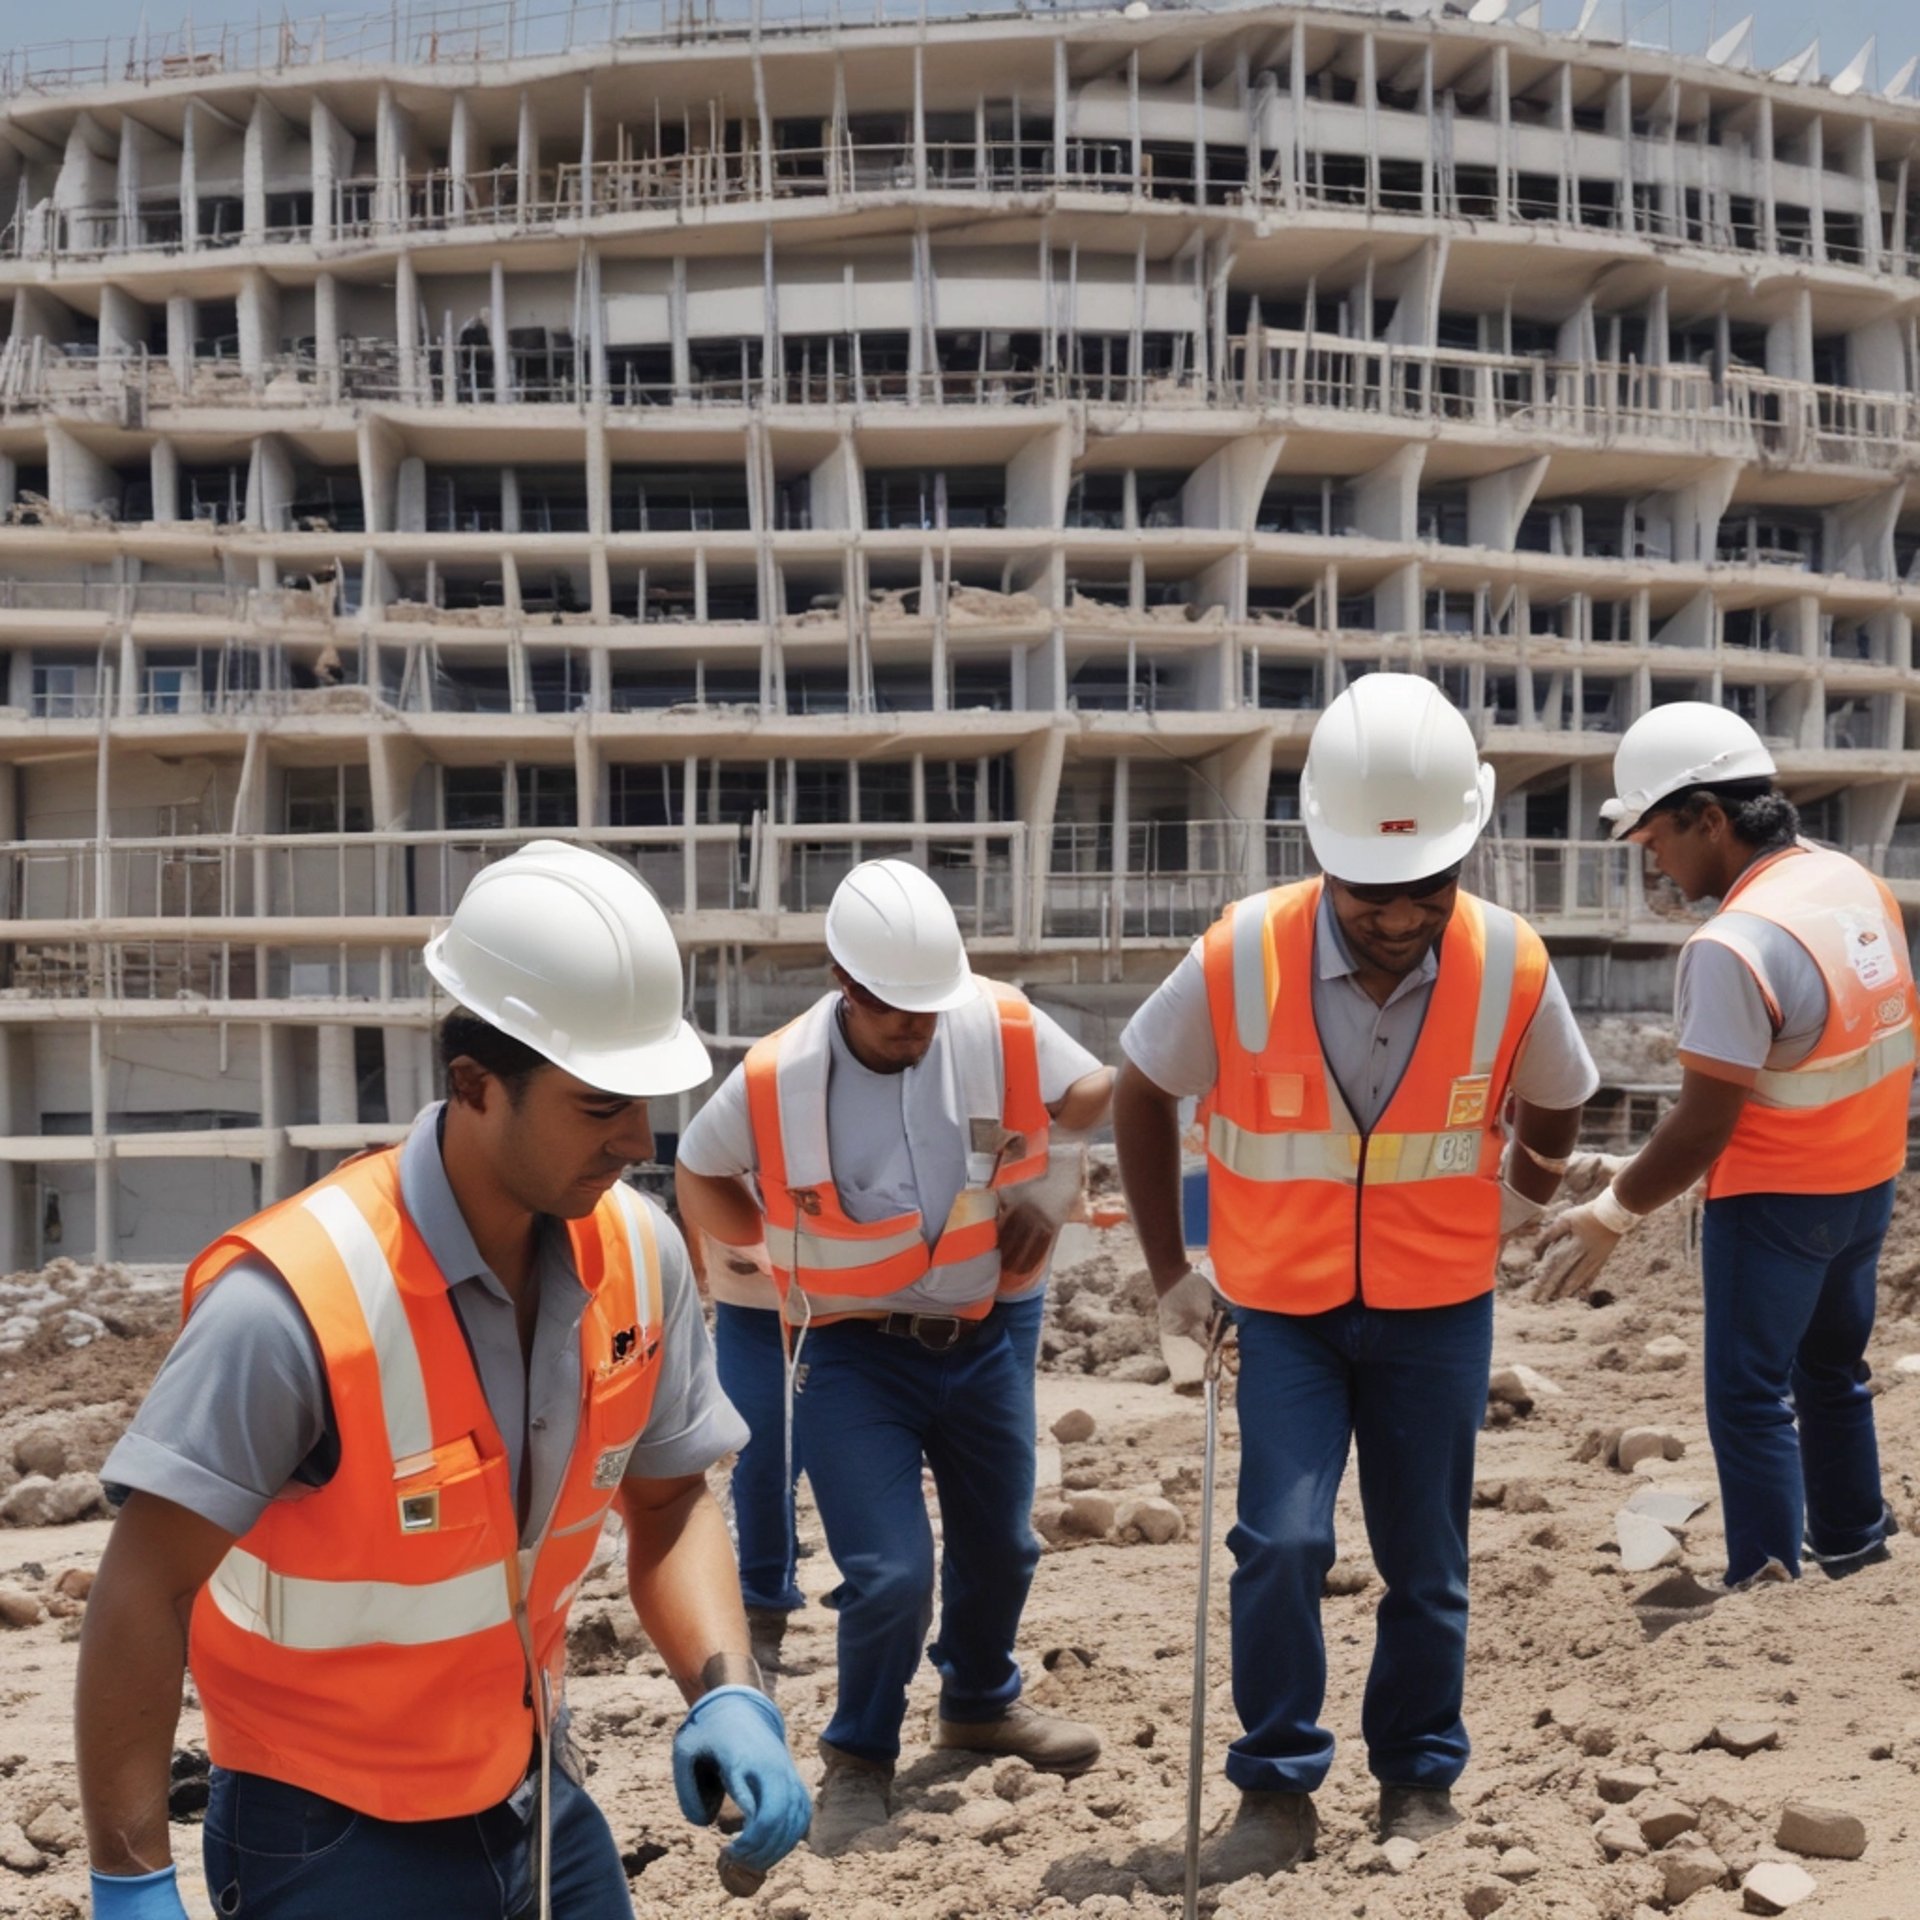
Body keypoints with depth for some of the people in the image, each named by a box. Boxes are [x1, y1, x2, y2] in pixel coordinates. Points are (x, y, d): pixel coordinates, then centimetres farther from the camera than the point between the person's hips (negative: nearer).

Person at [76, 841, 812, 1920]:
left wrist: (729, 1696, -14)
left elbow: (670, 1501, 1)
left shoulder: (639, 1254, -11)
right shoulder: (297, 1300, -27)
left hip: (539, 1798, 5)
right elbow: (145, 1590, -21)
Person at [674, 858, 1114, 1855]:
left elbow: (1097, 1098, 3)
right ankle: (859, 1758, 17)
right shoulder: (775, 1079, -18)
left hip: (982, 1341, 4)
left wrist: (1047, 1192, -6)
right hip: (853, 1356, -3)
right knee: (891, 1575, -11)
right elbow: (699, 1177, 0)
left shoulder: (1005, 1029, -15)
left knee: (1001, 1545, 20)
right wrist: (792, 1256, -4)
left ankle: (981, 1704, 49)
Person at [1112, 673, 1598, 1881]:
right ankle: (1278, 1793, 8)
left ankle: (1422, 1781, 30)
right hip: (1285, 1306, -1)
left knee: (1427, 1562, 9)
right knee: (1283, 1543, -12)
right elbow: (1143, 1093, -2)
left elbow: (1553, 1105, 8)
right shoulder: (1240, 960, -19)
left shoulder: (1512, 967, -15)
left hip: (1439, 1309, 1)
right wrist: (1170, 1271, 2)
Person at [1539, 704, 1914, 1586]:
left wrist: (1610, 1215, -13)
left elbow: (1704, 1124, -23)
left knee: (1750, 1396, 1)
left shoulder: (1733, 944, -26)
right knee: (1832, 1369, 23)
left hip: (1775, 1201, -9)